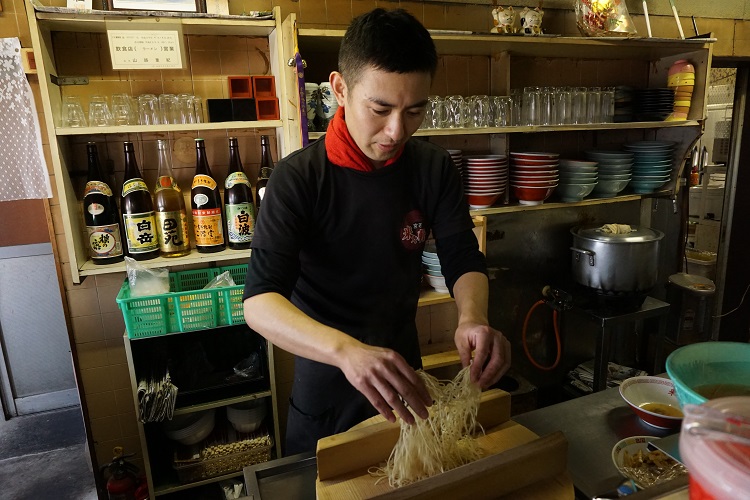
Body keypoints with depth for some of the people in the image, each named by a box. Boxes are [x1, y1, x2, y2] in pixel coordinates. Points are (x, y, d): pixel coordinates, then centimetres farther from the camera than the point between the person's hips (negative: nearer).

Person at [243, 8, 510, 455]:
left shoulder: (434, 168, -11)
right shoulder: (298, 178, -22)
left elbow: (463, 259, -10)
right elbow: (259, 300, -30)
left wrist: (473, 317, -34)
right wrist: (346, 350, -50)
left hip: (405, 376, 3)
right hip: (325, 387, -3)